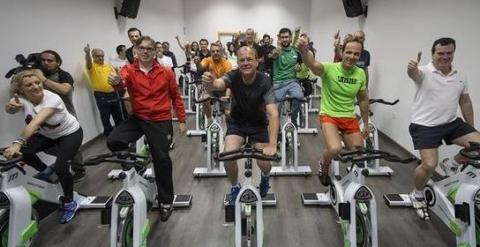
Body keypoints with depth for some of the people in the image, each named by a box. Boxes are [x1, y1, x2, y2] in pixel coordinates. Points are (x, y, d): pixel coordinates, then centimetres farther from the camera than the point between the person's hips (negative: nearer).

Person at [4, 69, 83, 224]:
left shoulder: (53, 99, -32)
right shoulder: (21, 98, -17)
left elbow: (36, 122, -46)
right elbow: (9, 109, -38)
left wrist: (17, 142, -58)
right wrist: (10, 106, -62)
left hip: (70, 134, -5)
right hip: (46, 135, 6)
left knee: (60, 168, -21)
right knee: (22, 151, -19)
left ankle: (69, 204, 3)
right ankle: (46, 170, 13)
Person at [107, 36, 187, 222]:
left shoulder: (166, 72, -1)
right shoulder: (129, 70, -2)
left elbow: (176, 97, 6)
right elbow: (122, 80, -25)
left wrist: (182, 120, 6)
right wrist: (116, 82, -50)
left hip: (160, 121, -1)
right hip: (137, 118, 1)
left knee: (162, 159, 2)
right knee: (113, 141, -22)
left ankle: (166, 202, 20)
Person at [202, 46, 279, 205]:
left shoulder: (264, 82, -25)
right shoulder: (233, 76, -21)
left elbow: (273, 114, -34)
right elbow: (217, 84, -42)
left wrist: (272, 145, -45)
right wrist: (209, 83, -68)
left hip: (259, 123, -1)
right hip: (237, 123, 1)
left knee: (264, 163, -8)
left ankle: (265, 177, 32)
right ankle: (235, 187, 11)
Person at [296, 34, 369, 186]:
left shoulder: (360, 74, -1)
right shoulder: (329, 68, -17)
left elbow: (363, 99, 12)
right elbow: (312, 64, -39)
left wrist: (366, 124, 16)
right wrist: (304, 50, -62)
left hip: (350, 118, 5)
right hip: (329, 116, -5)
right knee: (335, 149, -29)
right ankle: (323, 167, 7)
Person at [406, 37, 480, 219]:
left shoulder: (460, 77, 9)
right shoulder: (424, 72, -9)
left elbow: (465, 102, 17)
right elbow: (413, 73, -34)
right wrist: (412, 67, -60)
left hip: (452, 123, 6)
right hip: (425, 126, -6)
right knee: (429, 165, -15)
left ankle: (453, 165, 20)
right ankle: (417, 195, 13)